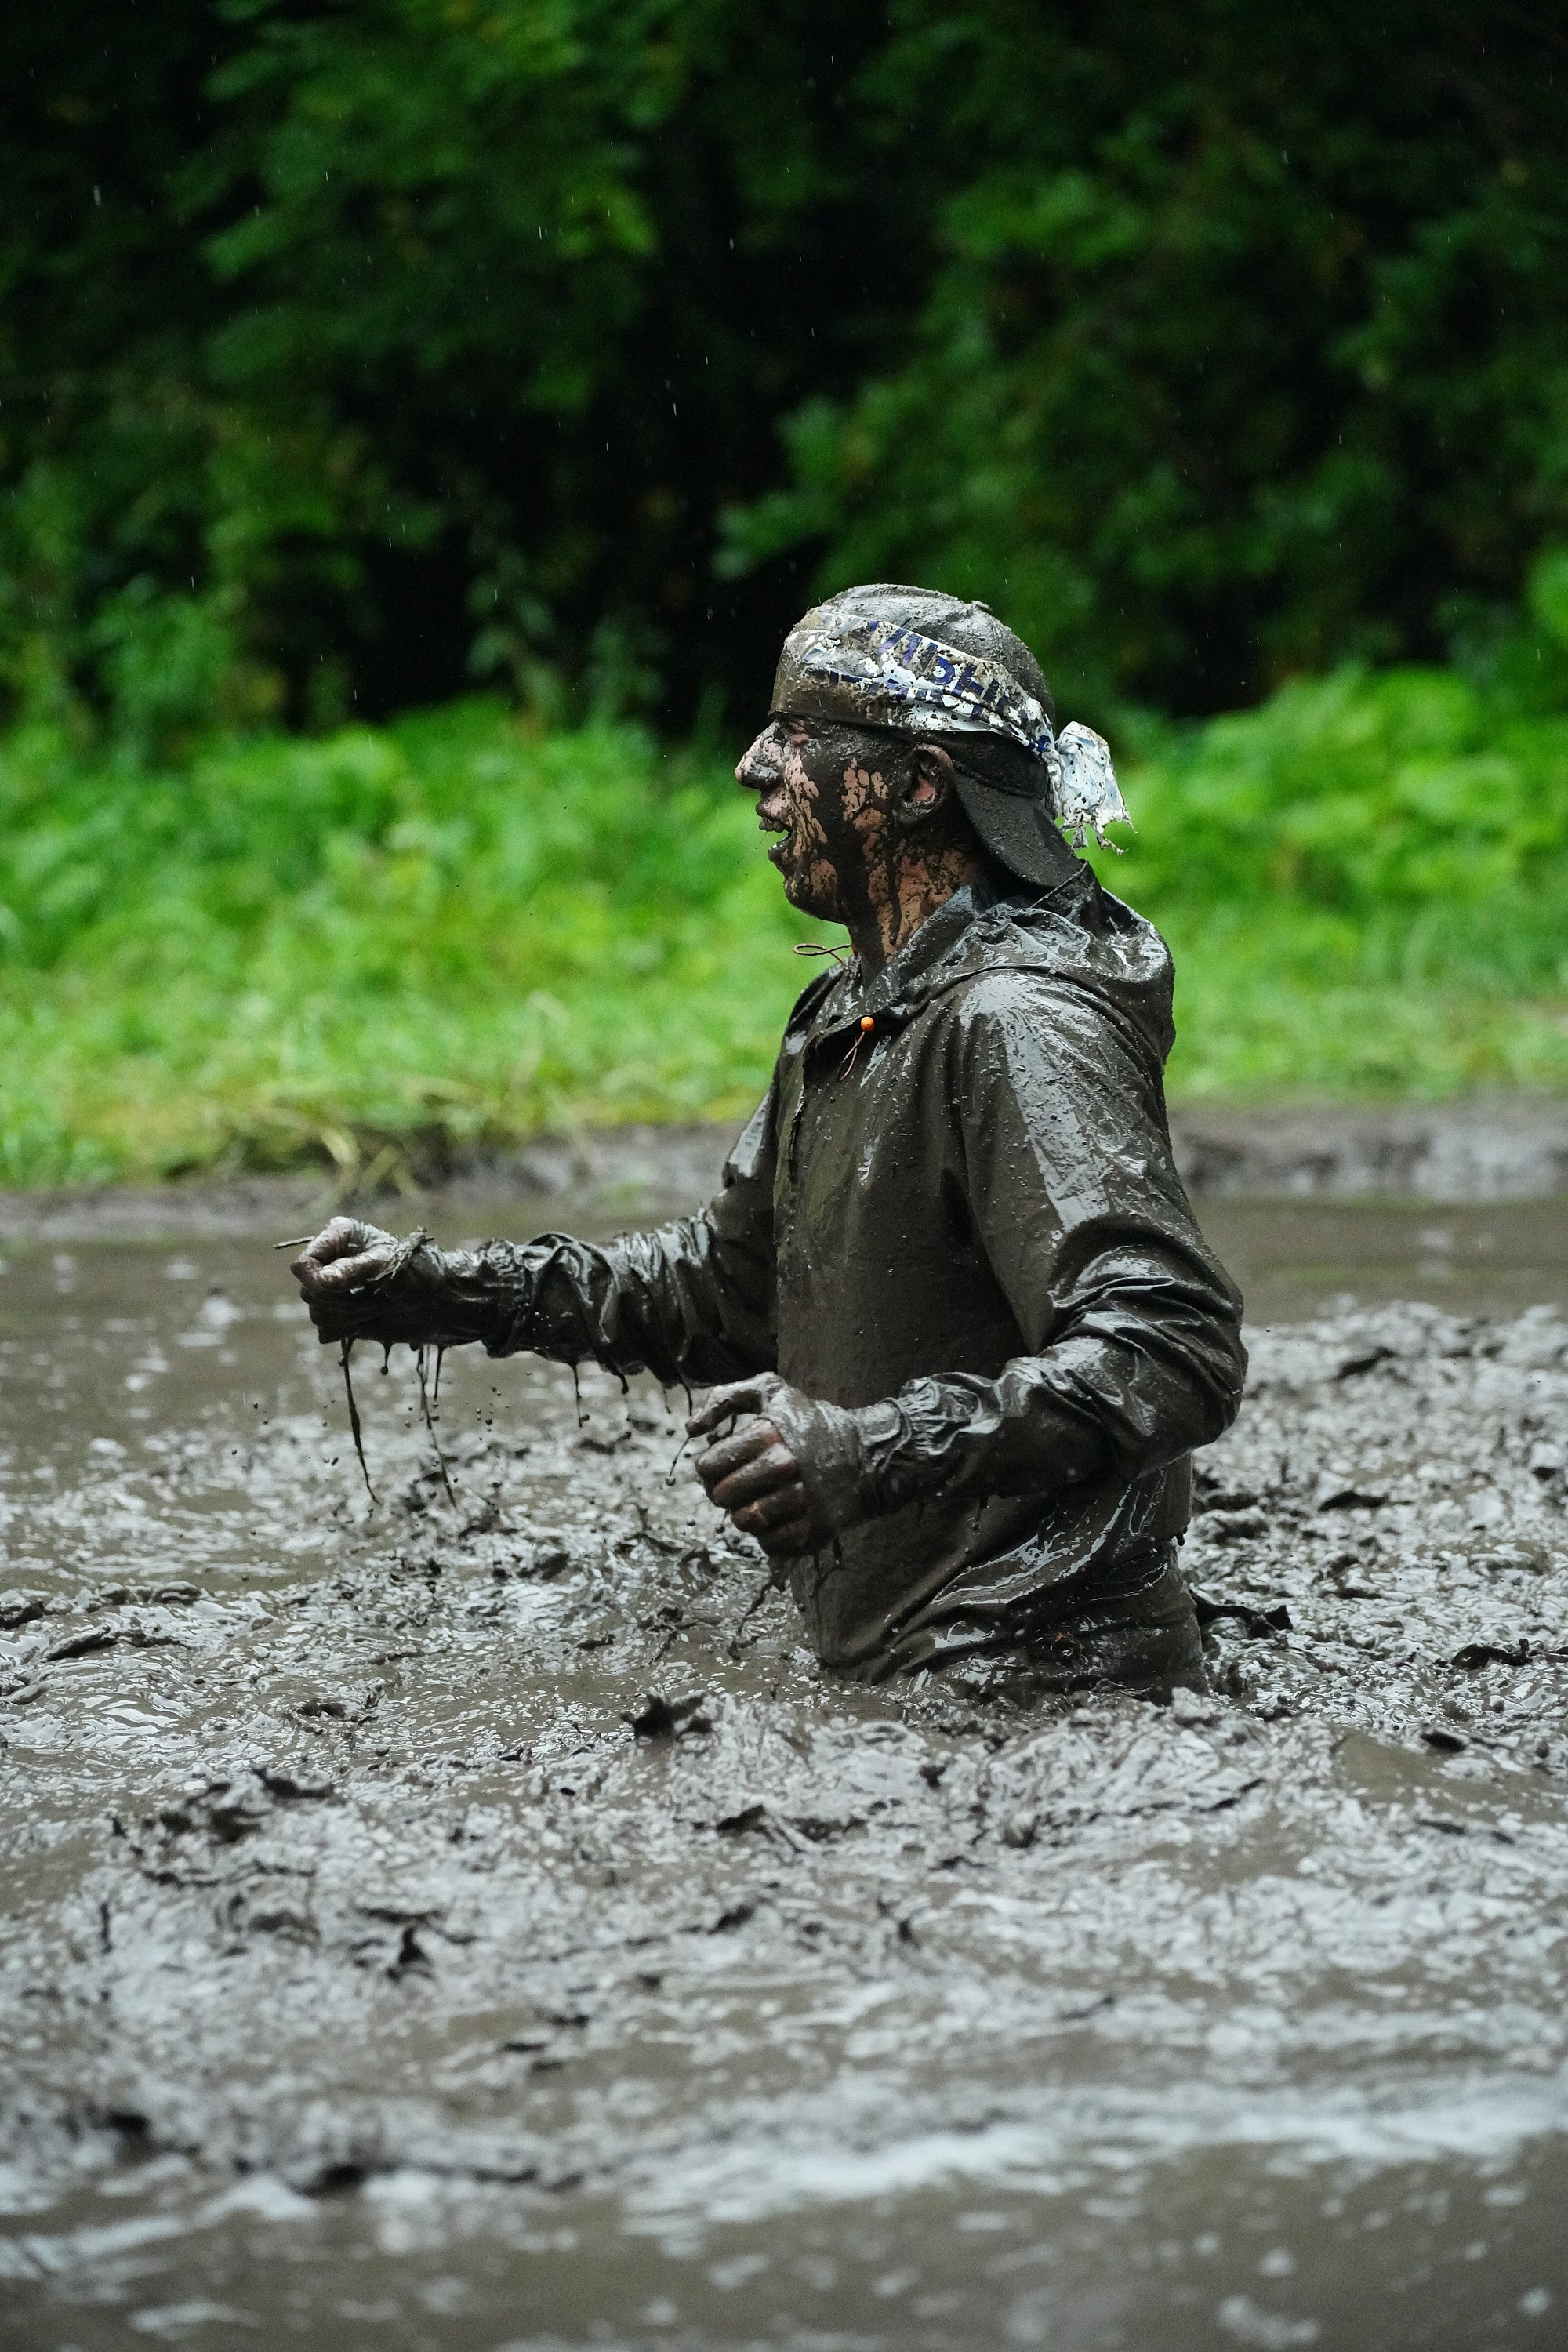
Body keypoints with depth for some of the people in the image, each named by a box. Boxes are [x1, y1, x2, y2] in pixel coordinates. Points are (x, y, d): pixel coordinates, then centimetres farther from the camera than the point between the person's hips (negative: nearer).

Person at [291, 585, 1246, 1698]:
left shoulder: (1021, 1031, -16)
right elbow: (728, 1281, 28)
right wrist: (440, 1290, 18)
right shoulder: (852, 1018, 16)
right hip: (903, 1667, 9)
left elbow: (1176, 1352, -27)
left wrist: (873, 1449, -36)